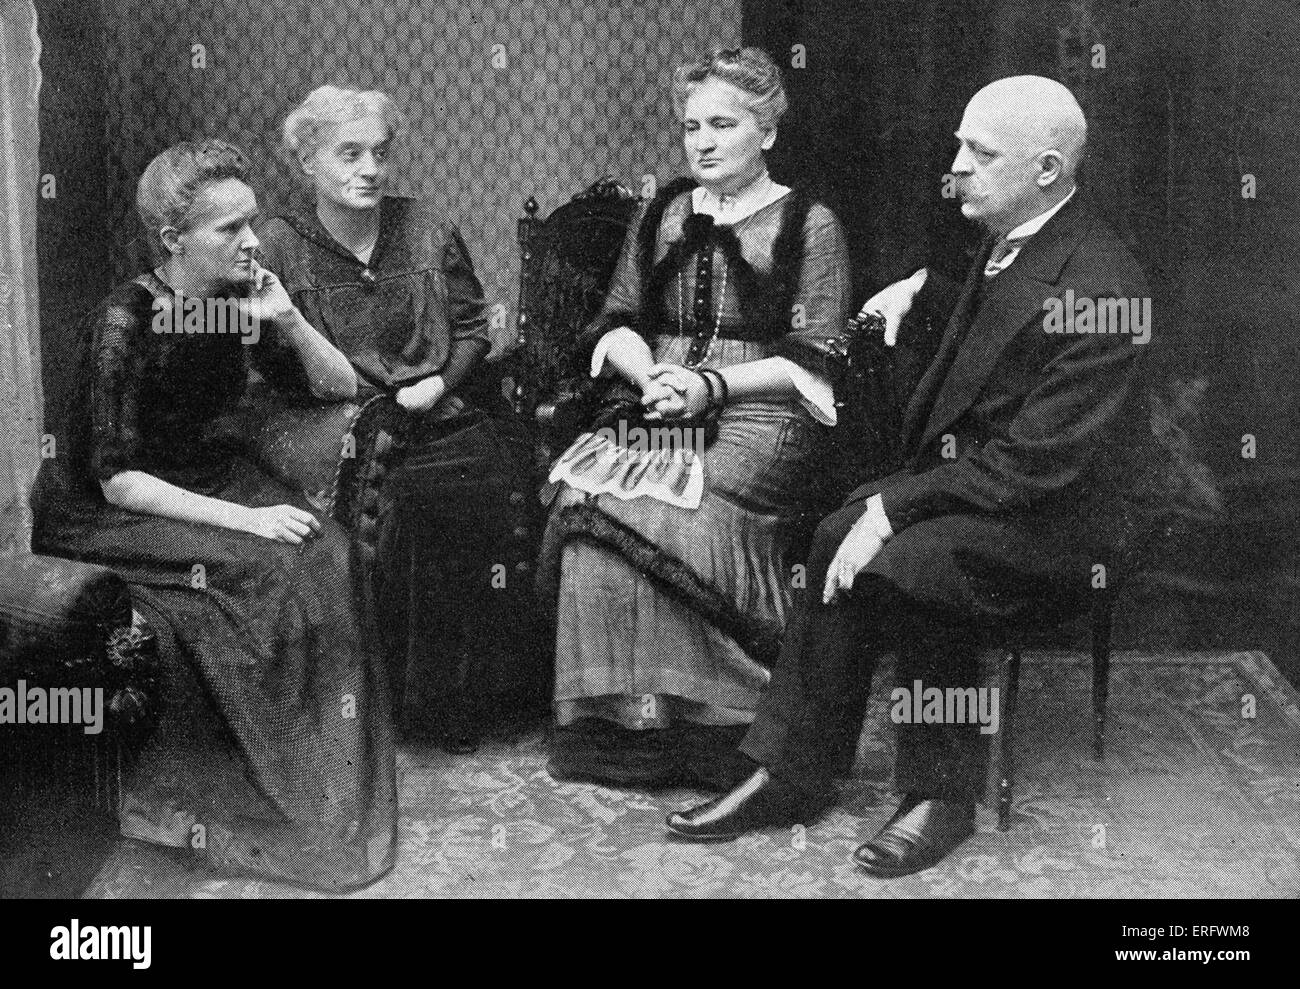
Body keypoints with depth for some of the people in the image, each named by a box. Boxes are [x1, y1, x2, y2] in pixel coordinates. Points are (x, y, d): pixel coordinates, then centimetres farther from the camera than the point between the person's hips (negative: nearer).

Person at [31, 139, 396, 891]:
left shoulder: (244, 296, -1)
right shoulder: (126, 321, -19)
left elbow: (342, 388, 5)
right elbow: (117, 479, -22)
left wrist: (286, 320, -13)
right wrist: (242, 517, -29)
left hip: (211, 478, 6)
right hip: (107, 517, -6)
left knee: (324, 551, -20)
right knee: (266, 571, -28)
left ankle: (329, 786, -11)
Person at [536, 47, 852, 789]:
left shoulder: (808, 225, 4)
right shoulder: (662, 215, 20)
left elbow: (811, 362, -3)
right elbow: (618, 324, 16)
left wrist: (712, 384, -15)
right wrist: (649, 373, -7)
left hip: (760, 416, -4)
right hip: (655, 409, 5)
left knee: (656, 515, -31)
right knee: (584, 499, -25)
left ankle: (699, 728, -15)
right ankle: (614, 728, -17)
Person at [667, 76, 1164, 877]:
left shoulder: (1095, 287, -23)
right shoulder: (1012, 240, 6)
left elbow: (1033, 465, -26)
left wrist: (893, 507, -26)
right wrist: (921, 288, 17)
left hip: (1061, 521, -9)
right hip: (979, 474, 9)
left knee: (901, 563, -30)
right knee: (842, 540, -14)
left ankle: (943, 796, -9)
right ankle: (793, 776, -6)